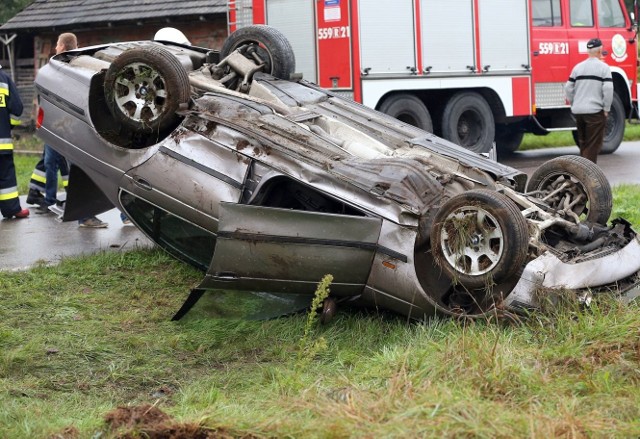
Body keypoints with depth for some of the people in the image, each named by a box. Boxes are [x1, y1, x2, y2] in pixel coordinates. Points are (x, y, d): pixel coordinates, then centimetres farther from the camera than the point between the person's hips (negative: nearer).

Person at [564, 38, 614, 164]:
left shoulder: (578, 67, 9)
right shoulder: (603, 67, -6)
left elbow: (568, 88, 8)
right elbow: (608, 89, -14)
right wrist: (606, 109, -6)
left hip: (578, 111, 5)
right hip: (595, 111, -5)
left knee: (583, 143, 17)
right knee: (593, 145, -2)